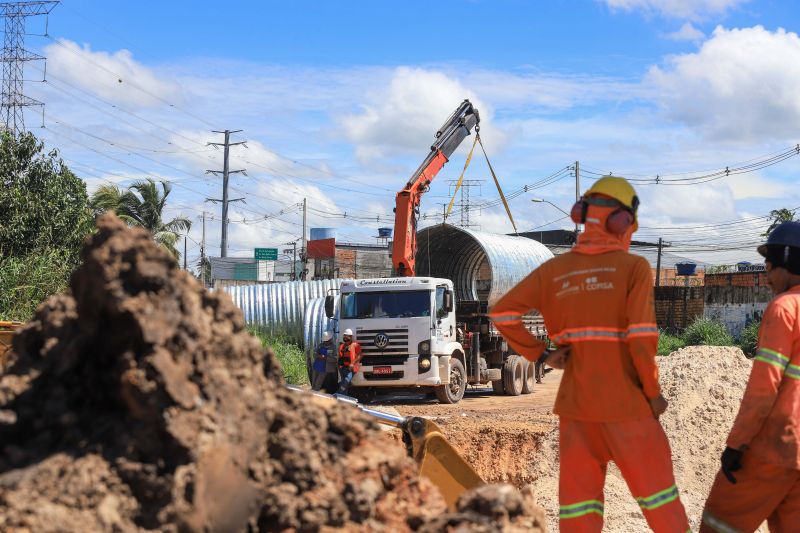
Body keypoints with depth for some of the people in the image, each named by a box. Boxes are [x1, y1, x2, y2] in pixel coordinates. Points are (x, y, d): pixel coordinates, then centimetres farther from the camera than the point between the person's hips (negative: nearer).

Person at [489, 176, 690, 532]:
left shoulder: (553, 270, 3)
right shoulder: (634, 267, -7)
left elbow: (501, 313, -3)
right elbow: (641, 335, -16)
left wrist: (541, 355, 3)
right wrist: (653, 392, -4)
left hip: (576, 403, 3)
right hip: (625, 403, -3)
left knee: (579, 495, 8)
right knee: (656, 489, 10)